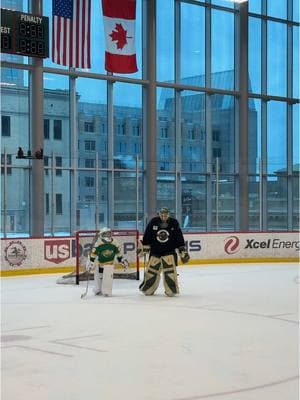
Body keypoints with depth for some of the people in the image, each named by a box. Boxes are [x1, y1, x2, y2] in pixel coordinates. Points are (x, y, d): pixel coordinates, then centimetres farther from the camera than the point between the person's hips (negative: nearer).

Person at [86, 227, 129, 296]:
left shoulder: (114, 243, -8)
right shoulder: (98, 244, -18)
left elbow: (118, 252, 5)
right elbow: (93, 254, -16)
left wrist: (122, 261, 7)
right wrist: (90, 263, -20)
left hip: (109, 262, 1)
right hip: (99, 262, -1)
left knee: (108, 276, -12)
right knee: (98, 277, 7)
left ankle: (107, 291, -6)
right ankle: (97, 290, 25)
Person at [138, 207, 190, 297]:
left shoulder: (174, 223, -4)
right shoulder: (153, 222, -5)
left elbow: (179, 239, 1)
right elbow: (146, 237, 3)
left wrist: (183, 252, 0)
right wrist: (143, 248, 2)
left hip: (169, 251, -1)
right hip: (155, 251, 1)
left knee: (170, 271, -10)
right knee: (151, 271, 2)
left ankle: (171, 290, 1)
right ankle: (147, 289, 17)